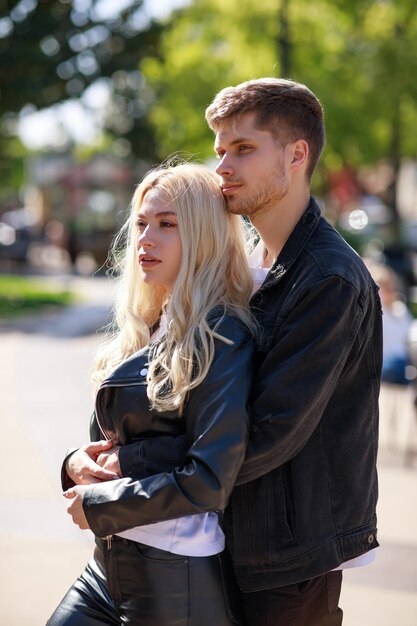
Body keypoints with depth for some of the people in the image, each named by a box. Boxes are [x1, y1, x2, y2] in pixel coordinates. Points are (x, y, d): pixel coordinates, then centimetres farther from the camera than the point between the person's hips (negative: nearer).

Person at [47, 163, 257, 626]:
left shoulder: (223, 337, -13)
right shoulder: (140, 333, 12)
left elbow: (208, 480, -20)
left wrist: (97, 505, -12)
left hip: (179, 580, -7)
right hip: (109, 566, 8)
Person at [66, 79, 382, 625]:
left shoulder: (331, 280, -17)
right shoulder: (253, 266, 12)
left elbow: (269, 434, -22)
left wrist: (128, 467, -19)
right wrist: (86, 458, -3)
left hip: (289, 568, -8)